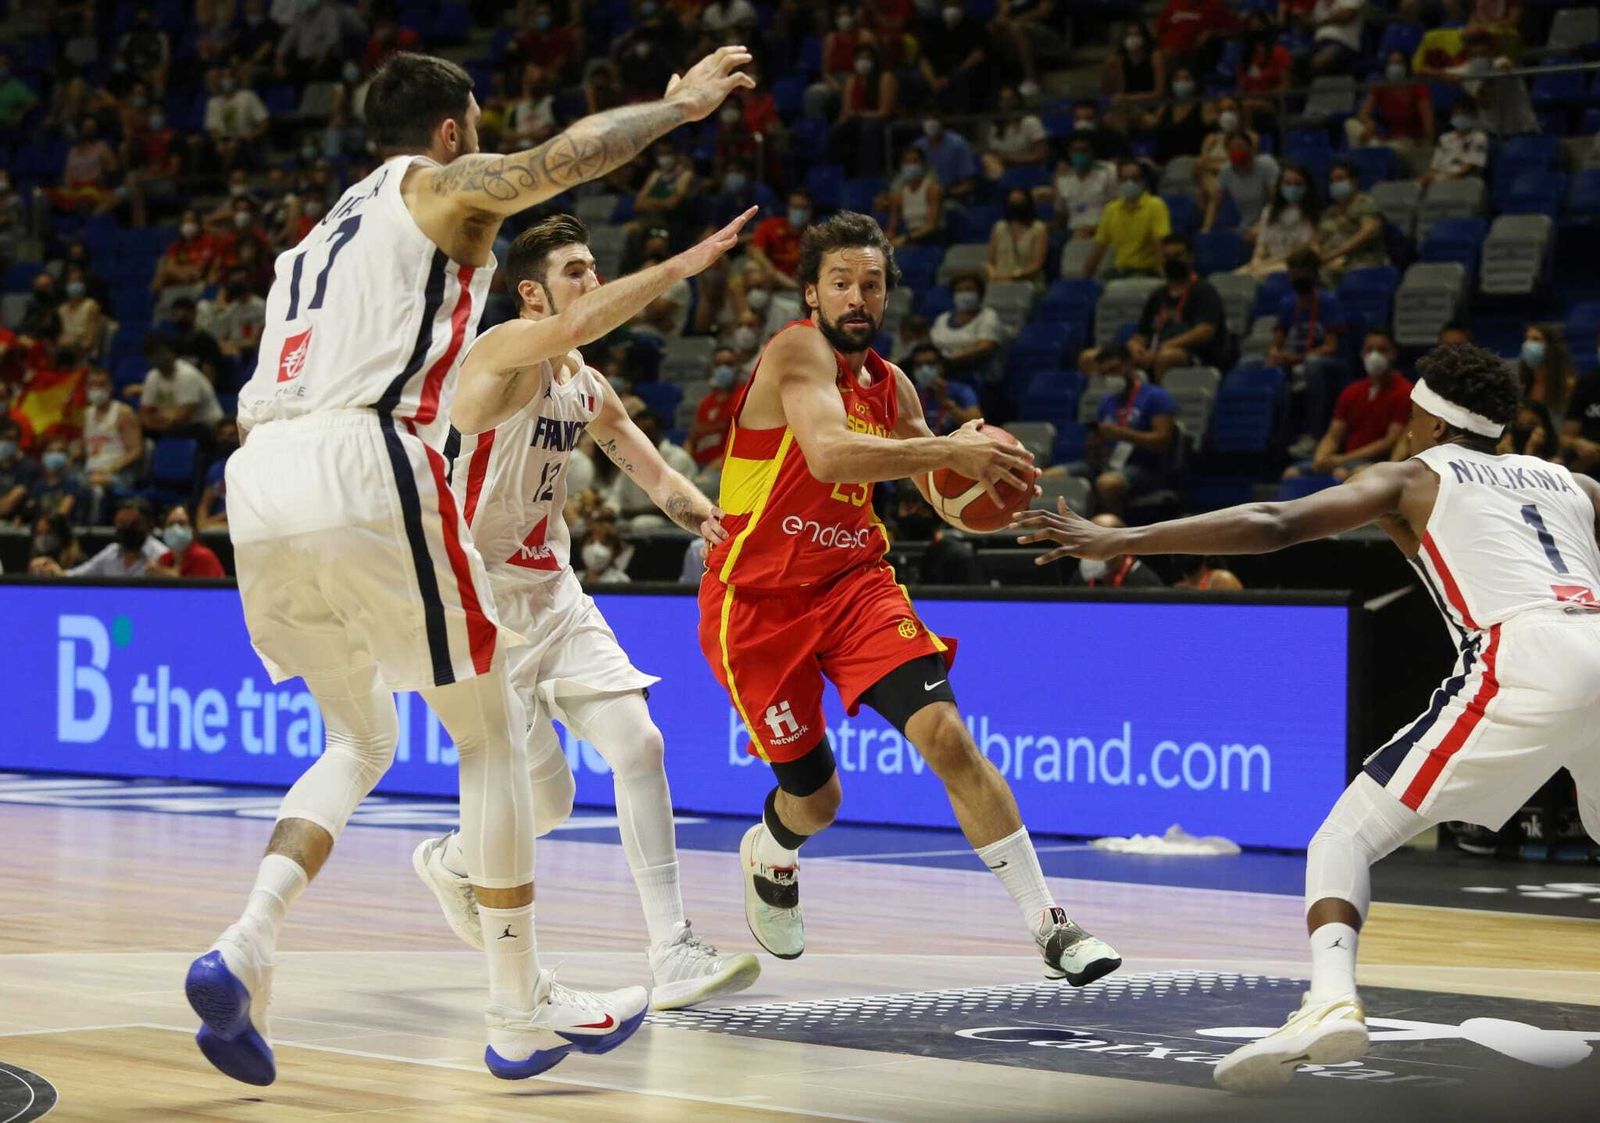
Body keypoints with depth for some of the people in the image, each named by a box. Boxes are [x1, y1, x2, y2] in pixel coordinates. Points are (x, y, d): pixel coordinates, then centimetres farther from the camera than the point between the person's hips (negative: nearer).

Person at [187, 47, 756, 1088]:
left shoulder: (321, 235, 32)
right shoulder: (445, 186, 10)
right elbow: (566, 155, -8)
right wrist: (677, 104, 6)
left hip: (260, 488, 7)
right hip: (365, 469, -7)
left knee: (361, 739, 21)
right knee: (493, 734, 7)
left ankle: (246, 948, -2)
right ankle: (523, 1010, 10)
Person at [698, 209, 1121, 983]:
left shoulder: (890, 386, 7)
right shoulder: (796, 351, -15)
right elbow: (829, 454, -34)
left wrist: (981, 470, -7)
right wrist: (948, 449, -38)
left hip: (854, 583, 5)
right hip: (759, 599, -4)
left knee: (945, 735, -17)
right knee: (814, 799, 6)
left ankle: (1049, 926, -17)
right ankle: (769, 857, 45)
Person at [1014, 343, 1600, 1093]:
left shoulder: (1411, 477, 17)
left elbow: (1271, 526, 4)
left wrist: (1120, 541, 3)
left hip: (1524, 660, -5)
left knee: (1347, 835, 2)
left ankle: (1331, 999, -24)